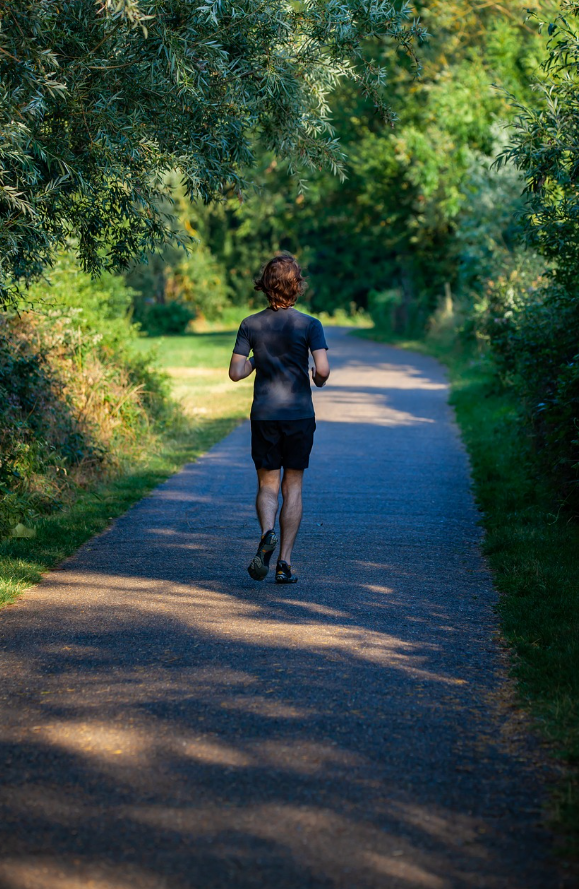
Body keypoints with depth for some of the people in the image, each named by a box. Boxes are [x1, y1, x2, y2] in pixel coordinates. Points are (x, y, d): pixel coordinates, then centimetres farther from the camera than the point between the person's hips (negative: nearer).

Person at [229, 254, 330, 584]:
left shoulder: (251, 325, 0)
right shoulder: (309, 325, -5)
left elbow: (236, 373, -2)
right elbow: (323, 370, -15)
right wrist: (318, 379, 8)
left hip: (264, 416, 1)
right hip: (300, 415, -1)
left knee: (268, 485, 9)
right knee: (293, 487, 8)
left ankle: (267, 533, -22)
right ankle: (284, 562, 6)